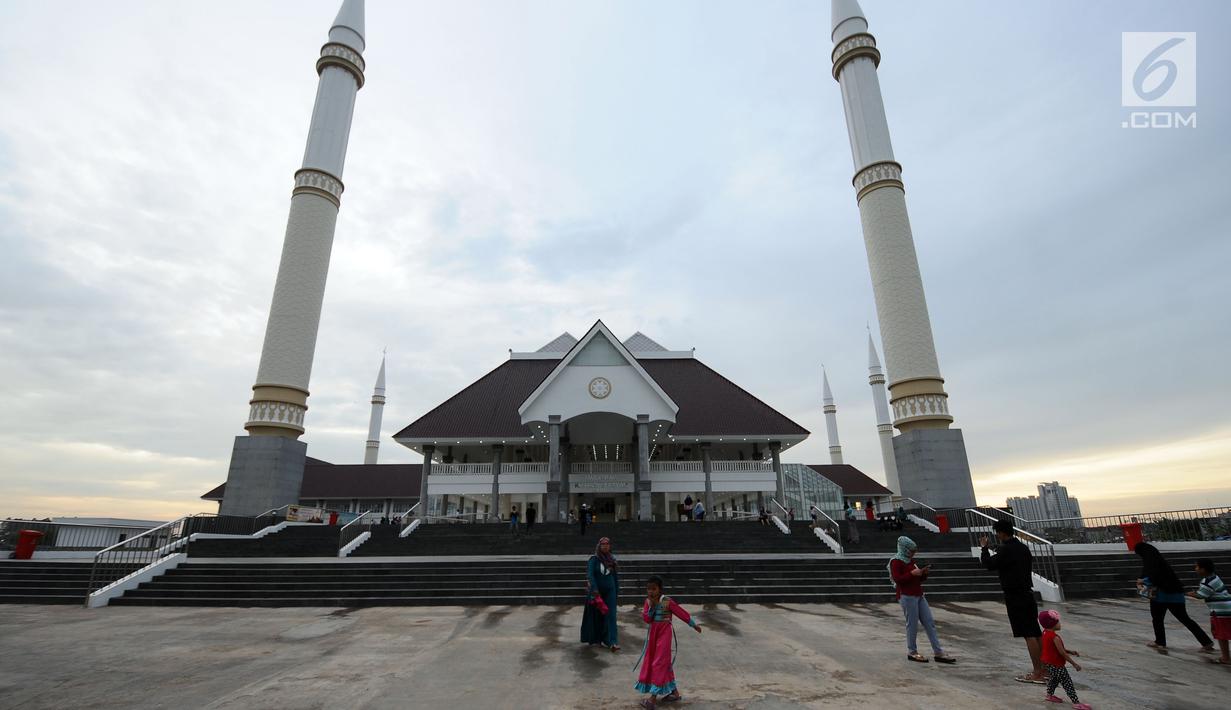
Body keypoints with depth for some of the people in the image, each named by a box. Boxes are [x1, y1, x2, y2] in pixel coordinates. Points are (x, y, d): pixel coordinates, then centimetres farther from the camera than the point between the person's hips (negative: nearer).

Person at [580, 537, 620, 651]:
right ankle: (596, 638, 27)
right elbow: (590, 575, -16)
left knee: (610, 616, -4)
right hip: (597, 591, -2)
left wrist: (617, 593, 10)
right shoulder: (594, 559, -8)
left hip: (610, 591, 2)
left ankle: (612, 642, -6)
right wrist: (595, 590, -24)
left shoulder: (613, 560, 4)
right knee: (597, 615, 8)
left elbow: (616, 577, 10)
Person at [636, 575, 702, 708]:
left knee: (660, 663, -5)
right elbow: (646, 619, -9)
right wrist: (652, 606, -22)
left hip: (665, 633, -6)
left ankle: (653, 697, -2)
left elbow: (681, 612, -8)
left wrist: (694, 624, -1)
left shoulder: (667, 601, -16)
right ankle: (674, 691, 28)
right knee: (660, 662, 14)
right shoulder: (648, 601, -2)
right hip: (653, 634, 6)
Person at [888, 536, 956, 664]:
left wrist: (924, 573, 3)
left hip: (919, 595, 9)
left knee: (930, 623, 7)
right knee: (913, 624, -1)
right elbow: (897, 579, -19)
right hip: (906, 596, -9)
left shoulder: (911, 560, 16)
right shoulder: (896, 561, -10)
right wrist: (912, 573, -22)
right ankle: (912, 652, 13)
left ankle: (938, 653, 12)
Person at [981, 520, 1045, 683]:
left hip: (1015, 596, -9)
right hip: (1027, 594, 9)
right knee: (1035, 633, 13)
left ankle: (1038, 674, -3)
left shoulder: (1006, 549, -17)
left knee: (1028, 634, -6)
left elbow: (989, 564, -17)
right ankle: (1044, 670, 20)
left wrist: (984, 548, -2)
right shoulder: (1023, 547, 10)